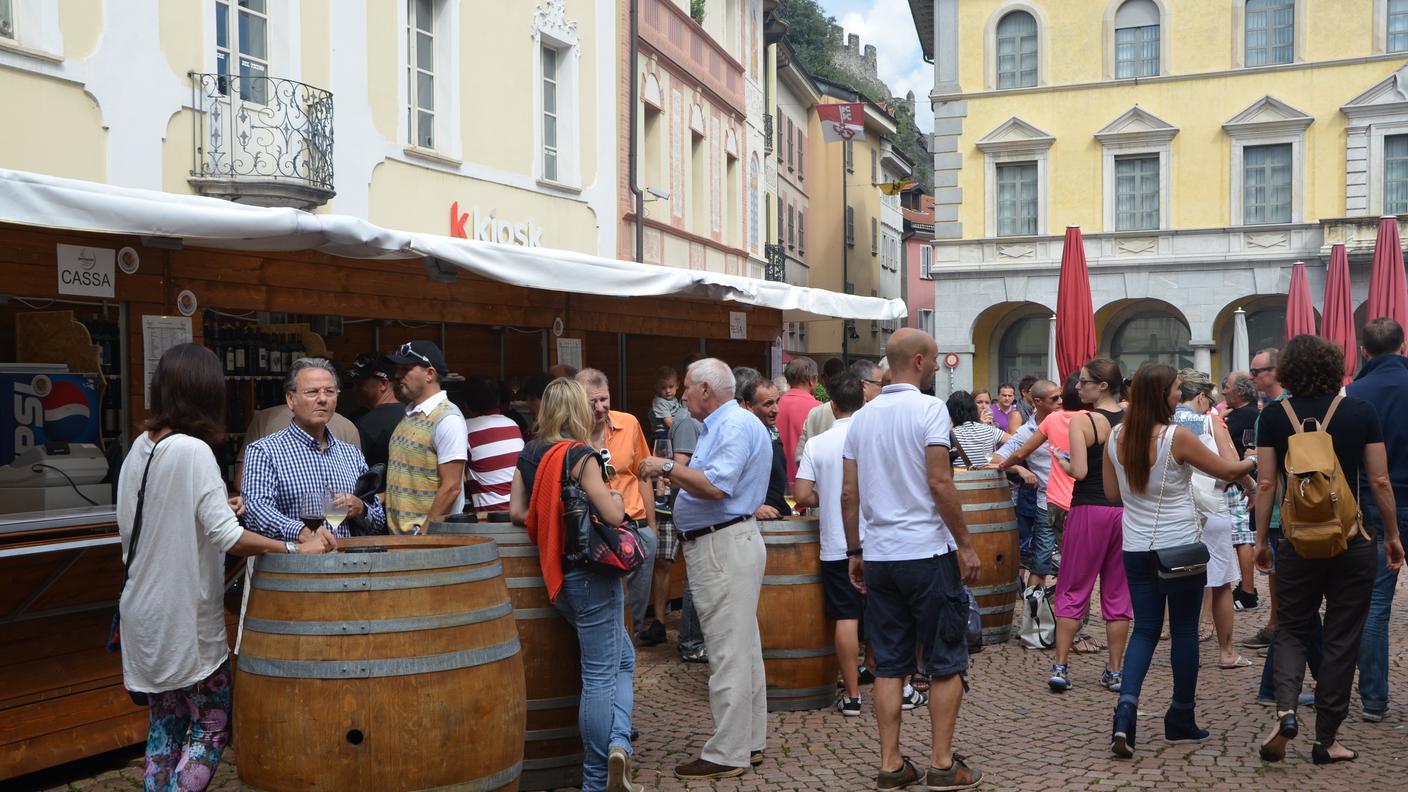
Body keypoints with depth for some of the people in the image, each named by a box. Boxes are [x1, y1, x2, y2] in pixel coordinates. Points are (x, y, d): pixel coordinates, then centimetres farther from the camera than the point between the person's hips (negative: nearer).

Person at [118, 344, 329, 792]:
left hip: (145, 615, 8)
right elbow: (227, 537, -25)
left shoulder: (141, 446, 5)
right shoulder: (193, 451, -19)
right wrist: (295, 548, -21)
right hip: (187, 618, -8)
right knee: (212, 727, 4)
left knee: (165, 726, 15)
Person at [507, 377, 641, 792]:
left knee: (622, 657, 18)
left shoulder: (528, 454, 5)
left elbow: (517, 512, 9)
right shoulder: (580, 455, -16)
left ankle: (617, 743, 7)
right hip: (591, 573, -7)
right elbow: (612, 515, -21)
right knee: (600, 676, 0)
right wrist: (617, 498, 0)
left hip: (557, 572, 7)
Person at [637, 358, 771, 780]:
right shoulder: (723, 425, 18)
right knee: (743, 649, 15)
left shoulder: (736, 426, -15)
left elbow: (716, 486, -25)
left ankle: (726, 754, -1)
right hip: (722, 544, 11)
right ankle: (750, 741, 25)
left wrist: (667, 467, -17)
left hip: (723, 547, -11)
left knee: (729, 653, -6)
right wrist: (672, 473, 15)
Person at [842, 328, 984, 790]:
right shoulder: (928, 409, -9)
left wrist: (854, 552, 15)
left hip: (879, 557, 6)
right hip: (929, 553, -5)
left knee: (889, 664, 10)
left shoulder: (863, 417, 9)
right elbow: (940, 484, -15)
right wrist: (965, 545, -8)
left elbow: (848, 493, 8)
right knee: (946, 664, 6)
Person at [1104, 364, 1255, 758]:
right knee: (1184, 630, 10)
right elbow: (1227, 471, -3)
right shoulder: (1177, 437, -15)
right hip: (1180, 547, -4)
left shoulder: (1115, 437, 0)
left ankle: (1126, 707, -8)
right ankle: (1181, 720, 21)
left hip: (1136, 549, 5)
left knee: (1145, 629, 11)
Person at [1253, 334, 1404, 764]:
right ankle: (1326, 740, 15)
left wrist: (1261, 540, 5)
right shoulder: (1361, 411, -3)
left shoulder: (1274, 416, -4)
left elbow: (1266, 483, -4)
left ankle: (1284, 709, -9)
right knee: (1341, 639, 9)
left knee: (1291, 629, 14)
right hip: (1352, 542, 0)